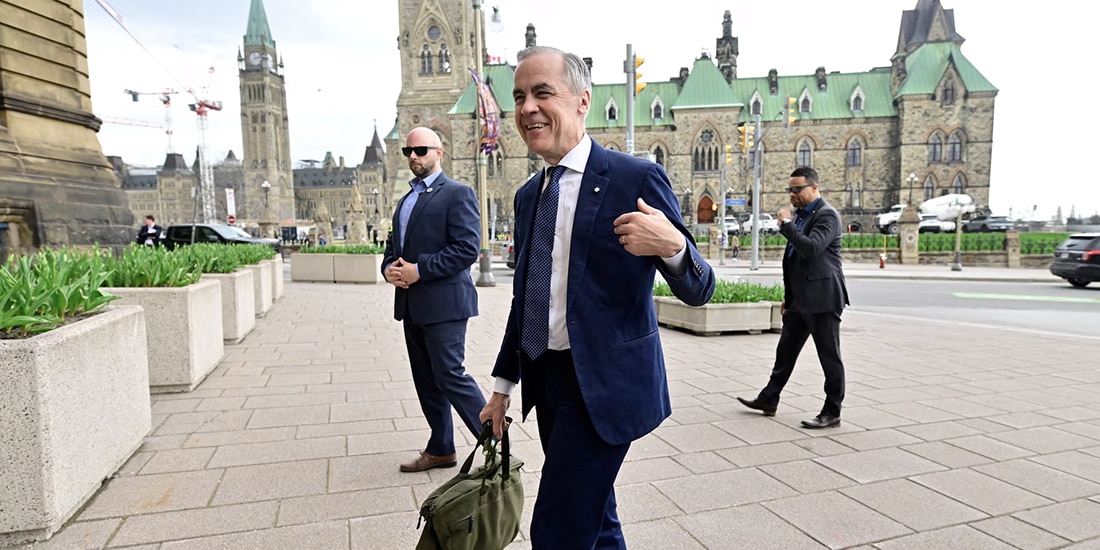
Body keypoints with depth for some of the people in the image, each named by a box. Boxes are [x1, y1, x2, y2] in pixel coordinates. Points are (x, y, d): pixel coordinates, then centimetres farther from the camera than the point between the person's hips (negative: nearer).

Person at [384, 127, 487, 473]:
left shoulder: (457, 193, -7)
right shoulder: (406, 200, 20)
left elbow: (467, 247, -17)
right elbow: (393, 245, 24)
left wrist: (419, 270, -18)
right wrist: (389, 268, 2)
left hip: (443, 303, -8)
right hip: (412, 305, 9)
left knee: (450, 376, -7)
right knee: (426, 381, 13)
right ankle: (440, 450, 26)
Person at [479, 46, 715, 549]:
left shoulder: (636, 179, -11)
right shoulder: (528, 195, 9)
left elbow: (697, 291, -11)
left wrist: (672, 246, -33)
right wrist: (503, 383, 17)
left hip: (601, 385, -7)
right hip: (544, 378, 7)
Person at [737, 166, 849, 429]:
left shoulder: (826, 215, -12)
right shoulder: (800, 215, 15)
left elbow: (812, 248, -28)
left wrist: (787, 224, -18)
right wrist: (788, 296, 20)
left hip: (822, 299, -9)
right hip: (800, 299, 9)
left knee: (829, 356, 2)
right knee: (785, 351, 15)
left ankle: (832, 413, 13)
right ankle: (768, 400, 25)